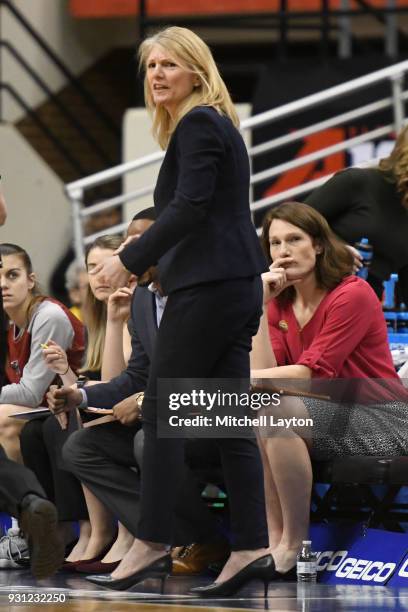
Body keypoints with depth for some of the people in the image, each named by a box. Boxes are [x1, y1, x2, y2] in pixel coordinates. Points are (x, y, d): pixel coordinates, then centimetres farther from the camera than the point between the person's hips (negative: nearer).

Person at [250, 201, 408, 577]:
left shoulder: (352, 294, -14)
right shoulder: (281, 304, 8)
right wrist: (261, 306, -10)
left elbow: (311, 373, -21)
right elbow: (263, 372, -5)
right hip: (328, 416, 7)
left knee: (277, 410, -30)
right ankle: (273, 539, -13)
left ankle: (293, 543, -19)